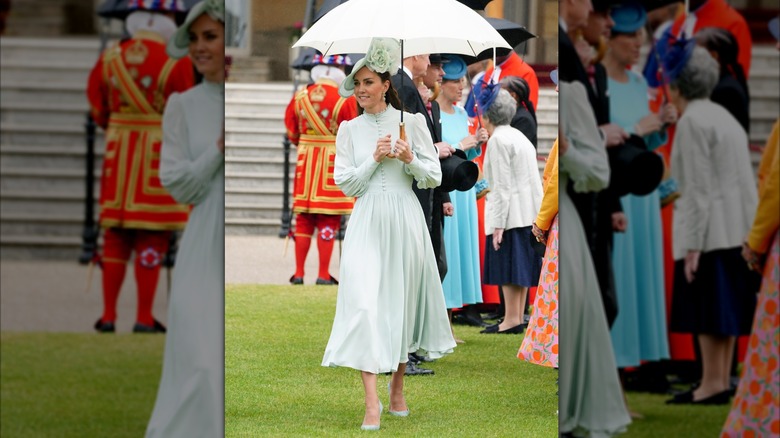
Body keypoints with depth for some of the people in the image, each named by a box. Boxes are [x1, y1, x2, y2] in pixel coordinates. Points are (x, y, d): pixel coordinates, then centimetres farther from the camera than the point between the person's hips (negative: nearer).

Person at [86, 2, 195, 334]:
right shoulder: (176, 62, -11)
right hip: (161, 154, -4)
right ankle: (144, 318, 1)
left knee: (115, 237, 11)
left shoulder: (109, 58, 2)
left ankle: (108, 315, 13)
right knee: (151, 241, 0)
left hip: (118, 152, 4)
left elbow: (98, 112, 9)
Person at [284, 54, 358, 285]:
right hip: (334, 163, -4)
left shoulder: (300, 97, 1)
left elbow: (292, 133, 8)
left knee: (304, 220, 10)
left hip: (305, 162, 4)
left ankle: (299, 273, 11)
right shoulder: (346, 99, -11)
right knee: (328, 222, 1)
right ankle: (323, 275, 1)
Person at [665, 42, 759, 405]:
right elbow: (743, 180, 17)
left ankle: (713, 383, -7)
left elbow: (698, 188, -17)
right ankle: (721, 381, 14)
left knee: (707, 310, -7)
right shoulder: (724, 117, 16)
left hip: (710, 230, -9)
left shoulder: (693, 121, -12)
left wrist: (692, 246, -17)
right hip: (737, 228, 9)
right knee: (724, 307, 11)